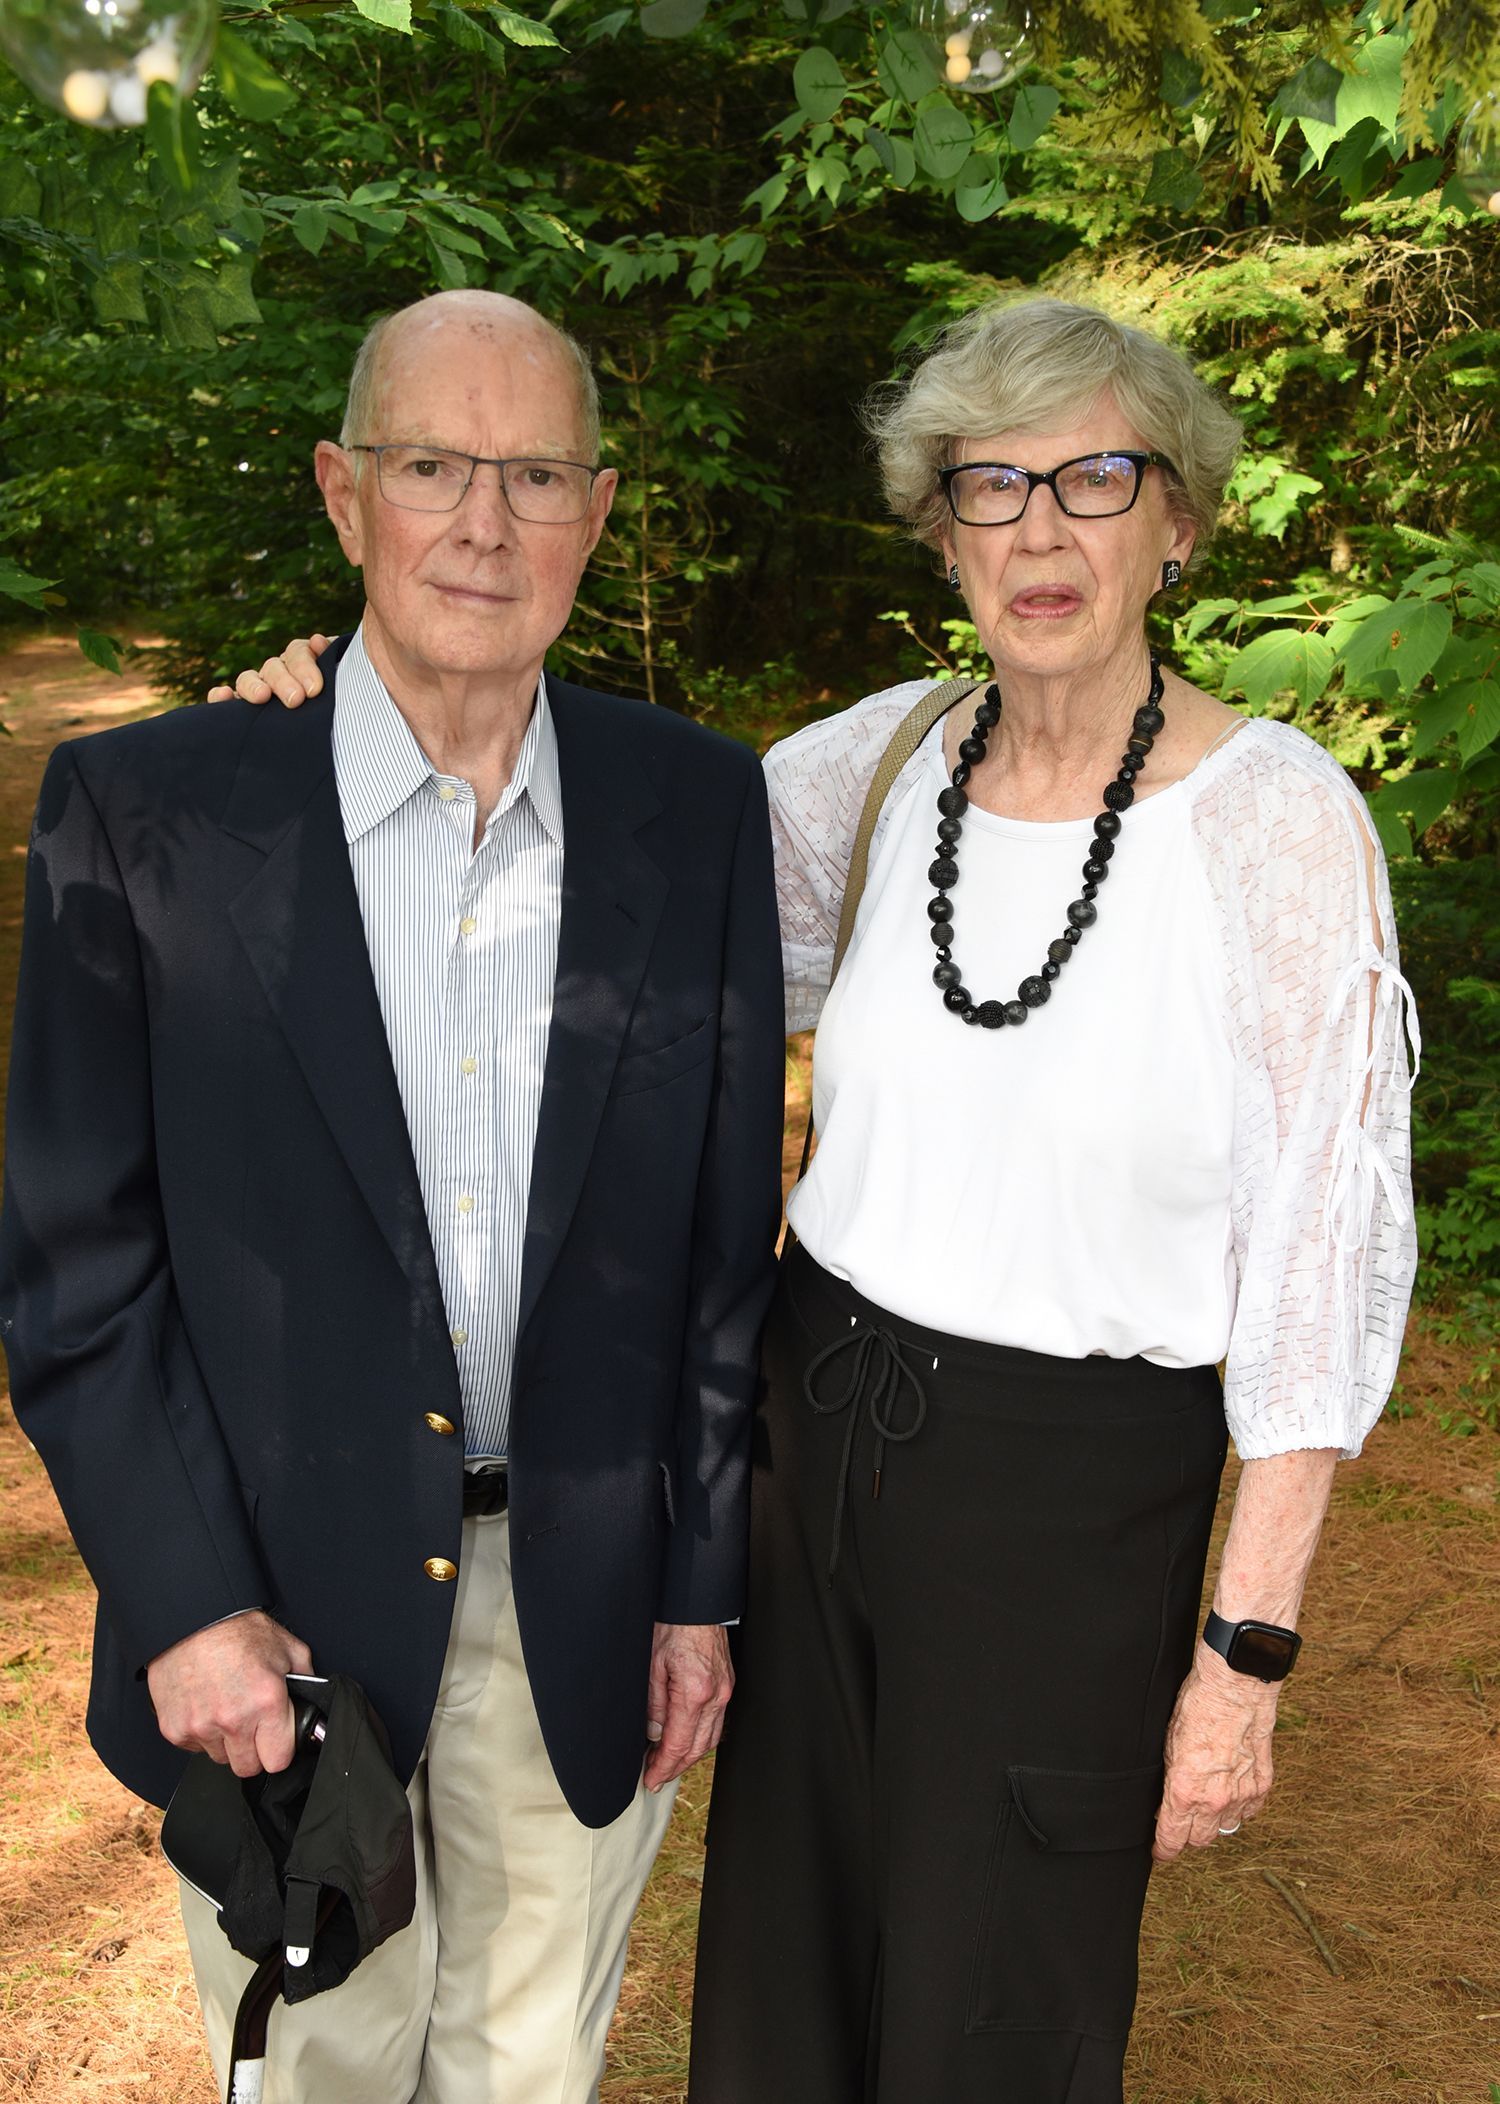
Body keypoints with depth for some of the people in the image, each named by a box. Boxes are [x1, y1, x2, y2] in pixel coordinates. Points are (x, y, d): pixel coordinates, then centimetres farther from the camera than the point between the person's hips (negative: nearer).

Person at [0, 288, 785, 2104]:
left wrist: (707, 1579, 3)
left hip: (586, 1611, 2)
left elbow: (728, 1225, 2)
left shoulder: (700, 808, -3)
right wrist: (184, 1603, -11)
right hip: (275, 1609, -1)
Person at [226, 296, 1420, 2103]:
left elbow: (1326, 1256, -13)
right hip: (816, 1429, 5)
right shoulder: (885, 759, -2)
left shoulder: (1276, 816, -15)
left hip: (1078, 1494, -4)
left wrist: (1247, 1651, -12)